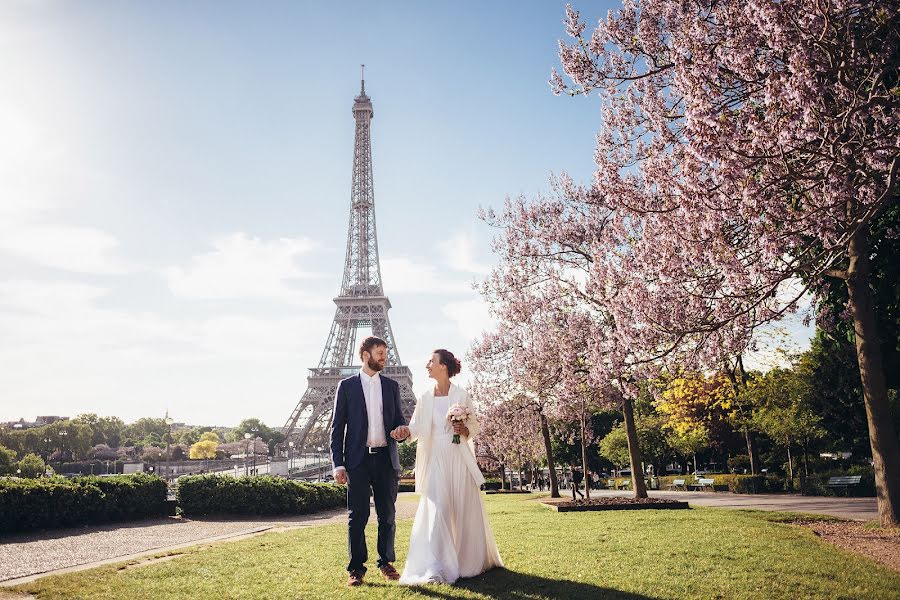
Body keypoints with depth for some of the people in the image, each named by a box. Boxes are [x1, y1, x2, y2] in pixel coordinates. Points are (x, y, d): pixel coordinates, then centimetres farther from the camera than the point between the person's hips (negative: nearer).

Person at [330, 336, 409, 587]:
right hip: (358, 460, -3)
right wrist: (338, 464, -7)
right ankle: (356, 568, 11)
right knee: (357, 515, 0)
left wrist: (403, 429, -9)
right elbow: (337, 427, 1)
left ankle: (386, 562, 22)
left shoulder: (391, 386, 12)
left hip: (386, 459, 3)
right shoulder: (347, 386, 3)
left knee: (387, 515, 8)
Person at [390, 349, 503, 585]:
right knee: (436, 510, -4)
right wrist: (406, 431, -21)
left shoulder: (461, 395, -3)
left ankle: (471, 561, 27)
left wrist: (465, 430, -17)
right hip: (435, 460, 2)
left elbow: (474, 426, 4)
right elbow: (417, 427, -1)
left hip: (458, 459, -1)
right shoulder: (425, 398, 5)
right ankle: (435, 568, -2)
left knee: (465, 511, 8)